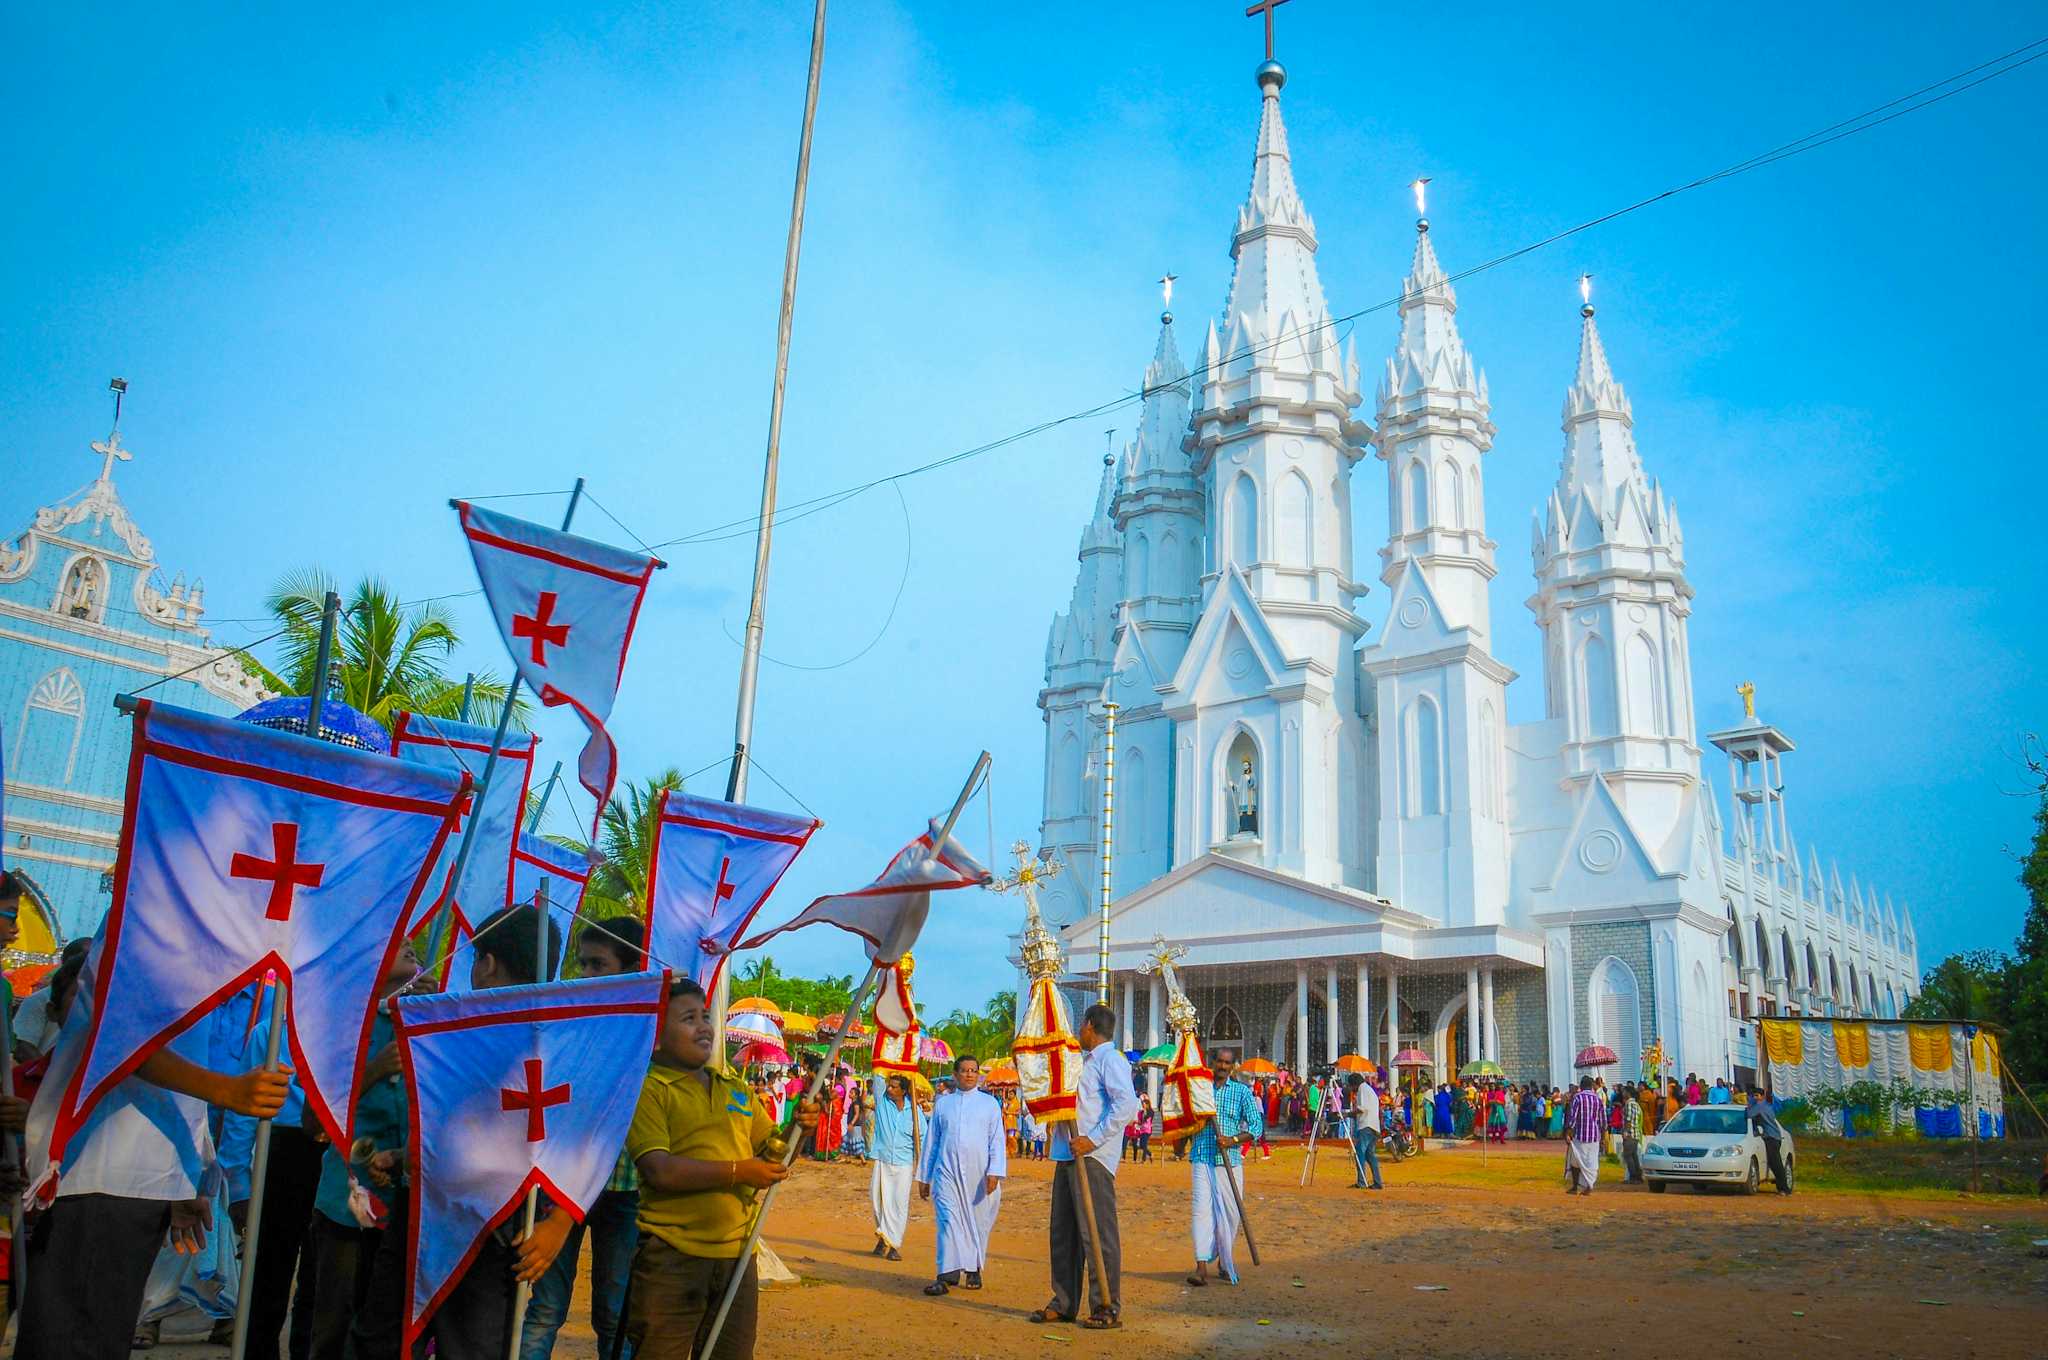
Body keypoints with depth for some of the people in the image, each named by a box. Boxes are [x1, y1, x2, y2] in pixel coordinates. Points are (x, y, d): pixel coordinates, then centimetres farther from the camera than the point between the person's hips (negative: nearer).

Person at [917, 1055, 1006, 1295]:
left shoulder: (989, 1103, 9)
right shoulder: (942, 1104, 13)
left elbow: (997, 1140, 3)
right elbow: (931, 1141, 16)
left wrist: (994, 1172, -9)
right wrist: (924, 1177, 15)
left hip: (979, 1173, 0)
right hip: (947, 1172, 0)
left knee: (978, 1222, 5)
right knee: (948, 1219, -12)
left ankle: (973, 1270, 20)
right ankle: (948, 1274, -17)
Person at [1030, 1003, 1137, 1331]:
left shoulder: (1110, 1060, -8)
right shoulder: (1082, 1061, 22)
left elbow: (1127, 1104, -22)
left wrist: (1094, 1139, -23)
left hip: (1092, 1157, -10)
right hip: (1067, 1155, 10)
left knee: (1098, 1232, -5)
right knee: (1063, 1231, 12)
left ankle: (1107, 1308, 2)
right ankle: (1064, 1304, 21)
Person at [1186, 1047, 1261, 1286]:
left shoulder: (1242, 1092, 4)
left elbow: (1257, 1126, 0)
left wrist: (1233, 1139, -13)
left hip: (1230, 1161, 0)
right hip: (1201, 1159, 0)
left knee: (1229, 1213, 5)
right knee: (1202, 1209, -10)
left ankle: (1225, 1262, 23)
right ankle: (1202, 1267, -14)